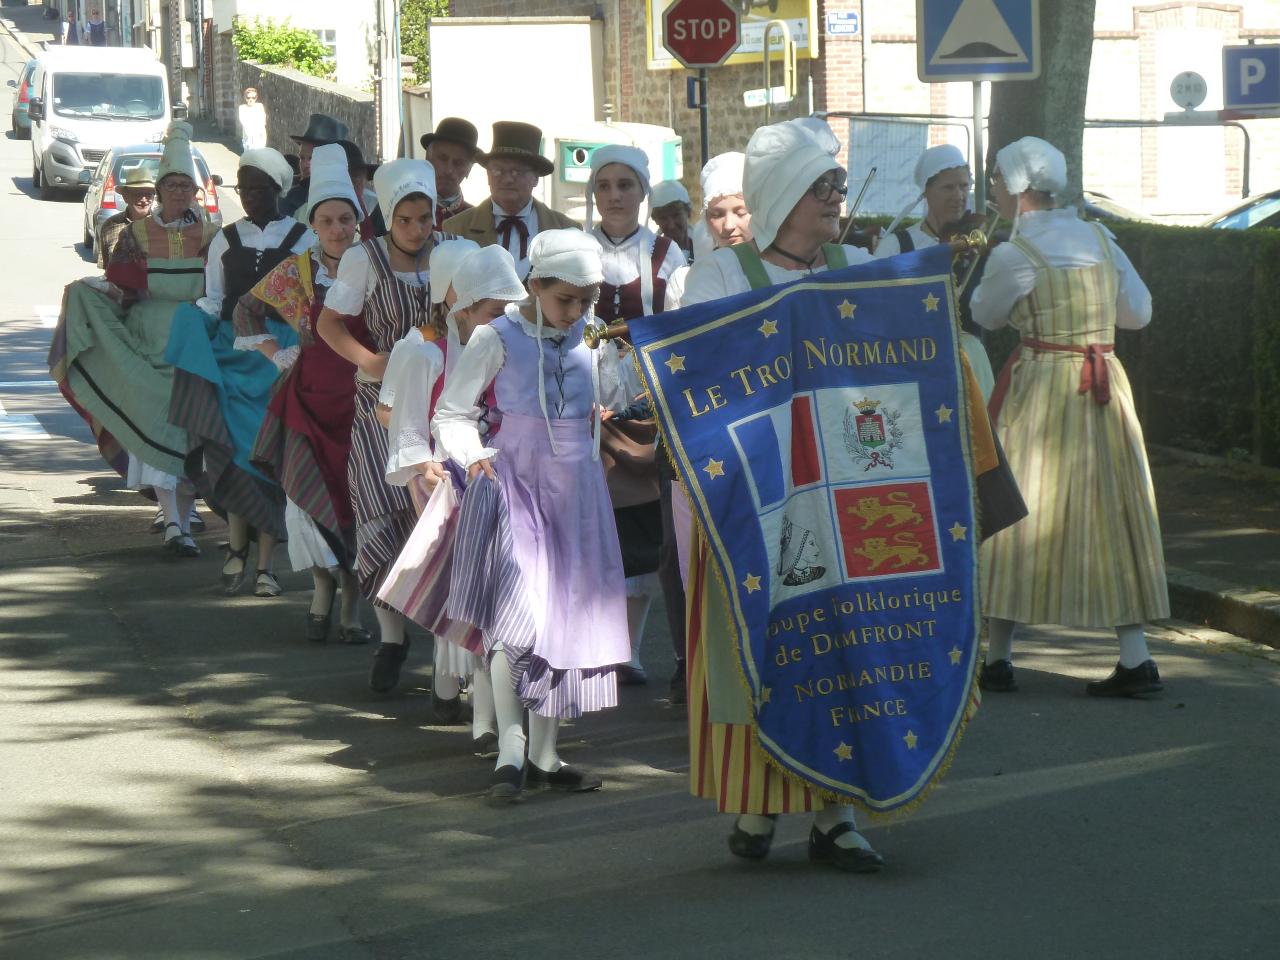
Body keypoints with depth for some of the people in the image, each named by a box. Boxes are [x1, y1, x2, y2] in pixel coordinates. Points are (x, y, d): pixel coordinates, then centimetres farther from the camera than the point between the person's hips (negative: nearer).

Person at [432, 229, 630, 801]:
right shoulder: (498, 338, -4)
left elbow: (611, 404, 21)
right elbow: (451, 413, -1)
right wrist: (472, 456, -15)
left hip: (576, 486, 5)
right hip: (514, 480, -5)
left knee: (567, 615, 6)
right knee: (513, 612, -19)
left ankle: (544, 755, 15)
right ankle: (510, 751, -17)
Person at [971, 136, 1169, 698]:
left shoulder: (1014, 254, -10)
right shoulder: (1099, 239, 7)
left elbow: (985, 315, 6)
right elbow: (1139, 312, 13)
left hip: (1039, 388, -5)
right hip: (1106, 389, 5)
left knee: (1017, 517, 4)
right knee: (1110, 517, 7)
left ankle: (998, 657, 7)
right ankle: (1136, 658, 3)